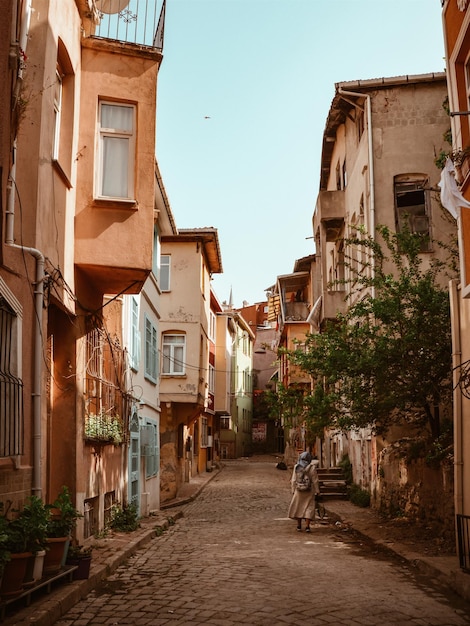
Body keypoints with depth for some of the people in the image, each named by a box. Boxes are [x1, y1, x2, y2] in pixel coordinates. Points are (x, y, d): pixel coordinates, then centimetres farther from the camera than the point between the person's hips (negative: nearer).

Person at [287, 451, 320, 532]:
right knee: (309, 508, 4)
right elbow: (315, 480, -8)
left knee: (298, 507, 16)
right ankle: (307, 526, -7)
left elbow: (293, 480, -1)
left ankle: (299, 525, 22)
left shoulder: (296, 467, -4)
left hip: (299, 490, 2)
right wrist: (317, 491, 0)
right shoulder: (312, 468, -11)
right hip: (309, 491, -2)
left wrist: (293, 491, 7)